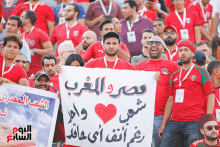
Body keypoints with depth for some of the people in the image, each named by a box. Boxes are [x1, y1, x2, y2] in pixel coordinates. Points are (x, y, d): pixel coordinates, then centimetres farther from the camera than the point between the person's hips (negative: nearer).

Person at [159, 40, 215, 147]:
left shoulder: (201, 72, 6)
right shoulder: (174, 75, 19)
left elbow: (210, 96, 1)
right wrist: (163, 124, 12)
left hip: (193, 122, -4)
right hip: (174, 121, 4)